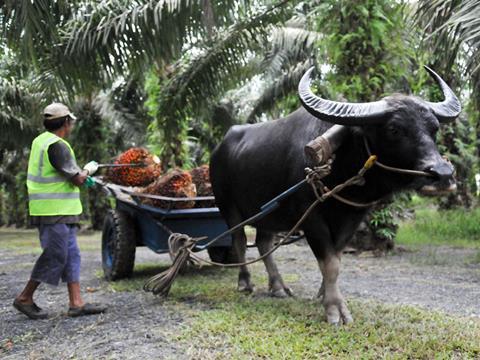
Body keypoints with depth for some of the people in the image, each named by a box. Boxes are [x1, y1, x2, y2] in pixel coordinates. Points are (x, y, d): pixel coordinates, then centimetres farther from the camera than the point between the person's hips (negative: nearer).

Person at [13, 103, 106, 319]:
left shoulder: (41, 141, 14)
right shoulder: (56, 145, -18)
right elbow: (77, 179, -17)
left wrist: (81, 176, 18)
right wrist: (88, 170, 4)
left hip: (61, 212, 10)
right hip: (54, 211, -10)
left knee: (71, 255, 10)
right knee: (54, 257, -3)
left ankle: (76, 303, 12)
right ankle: (25, 298, 9)